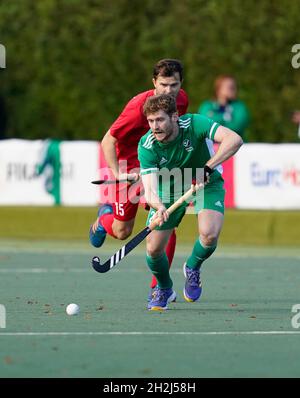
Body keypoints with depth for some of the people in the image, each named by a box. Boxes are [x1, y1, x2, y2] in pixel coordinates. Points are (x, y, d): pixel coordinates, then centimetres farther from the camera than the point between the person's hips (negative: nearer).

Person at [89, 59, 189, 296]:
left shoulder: (182, 100, -8)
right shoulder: (139, 106, -27)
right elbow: (108, 140, -20)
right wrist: (117, 174, -28)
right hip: (130, 167, -4)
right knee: (122, 232, 4)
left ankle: (158, 288, -2)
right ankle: (105, 216, 42)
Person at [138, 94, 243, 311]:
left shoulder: (194, 124, -30)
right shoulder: (147, 146, -26)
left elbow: (234, 139, -40)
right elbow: (149, 189, -33)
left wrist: (208, 167, -48)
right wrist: (158, 206, -56)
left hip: (206, 183, -1)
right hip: (169, 189, 1)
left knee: (209, 234, -28)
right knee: (154, 249, -6)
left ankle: (193, 268, 7)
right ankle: (164, 289, 28)